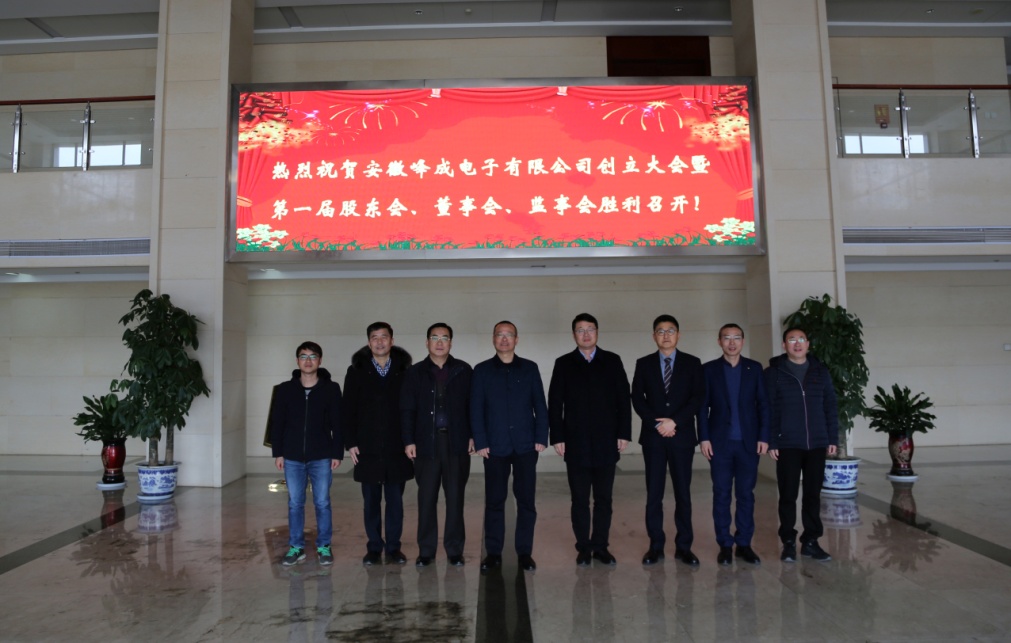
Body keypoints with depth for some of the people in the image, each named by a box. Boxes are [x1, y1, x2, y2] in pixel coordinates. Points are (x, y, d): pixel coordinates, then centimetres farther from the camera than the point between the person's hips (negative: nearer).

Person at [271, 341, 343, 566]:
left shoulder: (331, 389, -1)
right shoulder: (284, 389, 3)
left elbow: (337, 423, 0)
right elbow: (277, 423, 6)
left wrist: (337, 453, -4)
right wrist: (277, 453, 1)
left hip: (321, 457, -1)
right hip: (292, 457, 2)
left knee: (322, 503, 4)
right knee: (295, 503, 8)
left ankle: (324, 547, 17)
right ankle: (296, 547, 20)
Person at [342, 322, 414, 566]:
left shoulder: (404, 370, 1)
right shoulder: (356, 371, 3)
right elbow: (347, 410, 3)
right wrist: (350, 442, -3)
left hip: (397, 448, 0)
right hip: (367, 449, 1)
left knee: (395, 500, 7)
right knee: (371, 501, 9)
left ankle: (393, 547, 19)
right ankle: (374, 547, 21)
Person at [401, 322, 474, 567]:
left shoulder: (463, 370, 5)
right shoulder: (415, 372, 6)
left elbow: (472, 405, 5)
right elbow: (407, 410, 4)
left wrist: (472, 435, -2)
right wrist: (409, 441, -4)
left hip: (456, 441, 0)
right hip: (427, 441, 0)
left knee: (455, 497, 6)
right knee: (426, 498, 5)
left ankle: (455, 550, 16)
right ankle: (426, 551, 15)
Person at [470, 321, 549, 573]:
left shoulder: (530, 368, 7)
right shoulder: (482, 371, 5)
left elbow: (540, 405, 5)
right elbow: (476, 409, 1)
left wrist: (541, 438, -3)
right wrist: (480, 442, -6)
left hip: (525, 445, 1)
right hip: (495, 446, 0)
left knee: (526, 500, 4)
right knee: (494, 501, 5)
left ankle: (525, 552, 15)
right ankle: (493, 552, 16)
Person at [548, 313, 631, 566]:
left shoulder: (612, 361, 6)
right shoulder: (563, 363, 4)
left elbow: (623, 399, 3)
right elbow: (555, 403, 1)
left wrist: (624, 433, -3)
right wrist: (557, 437, -5)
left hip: (606, 442, 1)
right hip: (576, 443, -1)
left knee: (604, 498, 8)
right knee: (579, 499, 6)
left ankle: (601, 546, 19)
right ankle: (583, 548, 17)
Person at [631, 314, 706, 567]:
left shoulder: (692, 363, 5)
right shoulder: (644, 364, 7)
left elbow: (698, 397, -3)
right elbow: (637, 398, 1)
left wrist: (675, 421, -13)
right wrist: (657, 424, -10)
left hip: (682, 436, 0)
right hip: (653, 436, 1)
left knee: (683, 492, 4)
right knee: (654, 493, 3)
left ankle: (683, 547, 13)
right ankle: (656, 546, 11)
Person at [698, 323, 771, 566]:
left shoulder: (754, 368, 6)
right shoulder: (709, 369, 3)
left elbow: (763, 404, 4)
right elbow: (702, 406, 1)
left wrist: (764, 437, -3)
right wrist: (703, 438, -6)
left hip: (749, 442, 1)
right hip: (720, 442, -1)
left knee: (746, 494, 6)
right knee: (721, 495, 4)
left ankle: (744, 544, 15)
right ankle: (725, 545, 12)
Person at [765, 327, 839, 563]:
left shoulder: (820, 371, 9)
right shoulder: (774, 372, -1)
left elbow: (830, 407, 10)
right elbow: (767, 410, -3)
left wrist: (833, 438, 4)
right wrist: (771, 441, -9)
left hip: (817, 444, 3)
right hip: (787, 445, -3)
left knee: (813, 495, 8)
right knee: (788, 496, 3)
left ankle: (810, 541, 19)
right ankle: (788, 542, 13)